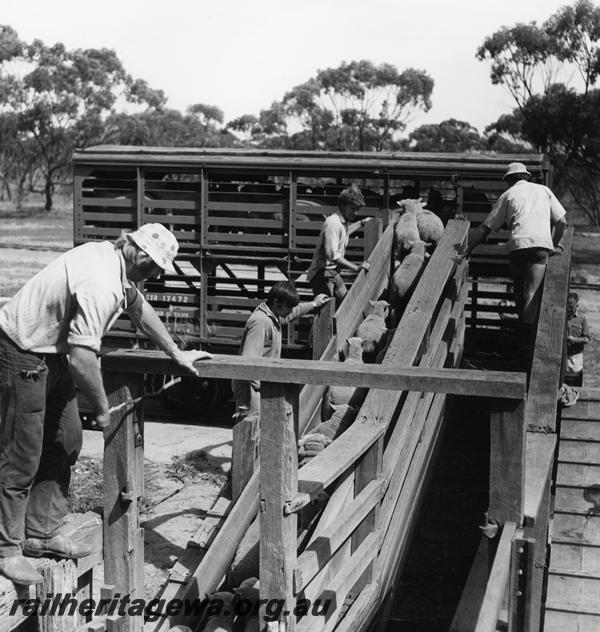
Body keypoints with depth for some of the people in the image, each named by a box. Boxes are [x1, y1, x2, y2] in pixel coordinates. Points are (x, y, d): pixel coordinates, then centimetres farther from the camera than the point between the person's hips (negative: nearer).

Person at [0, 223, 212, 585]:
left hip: (52, 353, 11)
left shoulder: (112, 258, 2)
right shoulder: (101, 284, -30)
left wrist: (177, 355, 23)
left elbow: (139, 308, 19)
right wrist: (102, 410, -20)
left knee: (66, 444, 14)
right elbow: (82, 358, -34)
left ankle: (42, 533, 24)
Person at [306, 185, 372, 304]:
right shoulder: (333, 223, -22)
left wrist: (361, 223, 34)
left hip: (334, 272, 10)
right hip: (323, 273, -10)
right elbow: (333, 255, -30)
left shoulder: (343, 222, 7)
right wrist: (356, 268, -30)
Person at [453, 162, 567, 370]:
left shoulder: (508, 195, 20)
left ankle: (523, 336, 27)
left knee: (519, 292, 20)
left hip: (517, 244, 0)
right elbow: (561, 222, 19)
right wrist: (554, 245, 31)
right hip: (541, 244, 0)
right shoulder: (543, 190, 24)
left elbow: (485, 228, 16)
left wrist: (467, 251, 20)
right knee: (533, 295, -6)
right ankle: (527, 348, -15)